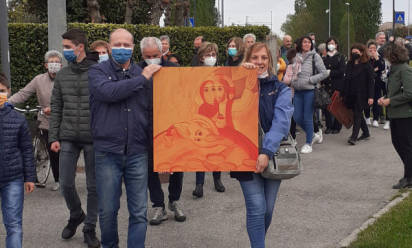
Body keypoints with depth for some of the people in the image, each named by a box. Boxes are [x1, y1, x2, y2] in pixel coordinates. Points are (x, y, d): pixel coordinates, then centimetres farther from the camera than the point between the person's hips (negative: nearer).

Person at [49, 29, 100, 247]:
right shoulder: (62, 75, 8)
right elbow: (56, 108, 10)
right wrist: (53, 137, 4)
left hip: (93, 139, -3)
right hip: (68, 138, 3)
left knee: (93, 186, 5)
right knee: (65, 183, 5)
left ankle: (89, 228, 20)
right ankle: (76, 215, 32)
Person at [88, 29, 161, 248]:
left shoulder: (144, 74, 7)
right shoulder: (97, 72, 2)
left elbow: (152, 110, 8)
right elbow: (108, 91, -19)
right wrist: (141, 79, -12)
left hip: (137, 153, 1)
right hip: (108, 152, -1)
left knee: (139, 212, 3)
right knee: (107, 211, 9)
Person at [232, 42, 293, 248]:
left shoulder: (281, 89, 1)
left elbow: (281, 121, -13)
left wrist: (267, 152, -25)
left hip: (272, 155, 1)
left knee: (268, 209, 8)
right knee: (257, 208, -9)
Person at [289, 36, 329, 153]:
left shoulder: (315, 56, -3)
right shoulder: (296, 57, 11)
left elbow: (324, 73, -7)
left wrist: (309, 80, -11)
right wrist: (293, 82, 5)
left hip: (309, 91, -5)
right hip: (298, 91, 5)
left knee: (308, 118, -2)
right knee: (297, 117, 6)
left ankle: (308, 144, 12)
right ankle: (313, 135, 27)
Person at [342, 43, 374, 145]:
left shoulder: (366, 65, -6)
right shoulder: (349, 64, 11)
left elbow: (370, 82, -8)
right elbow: (346, 79, 13)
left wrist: (370, 96, -14)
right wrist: (344, 94, 10)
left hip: (361, 95, -6)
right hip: (351, 94, 6)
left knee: (357, 114, -8)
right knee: (358, 114, 13)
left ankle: (354, 137, -9)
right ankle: (366, 133, 27)